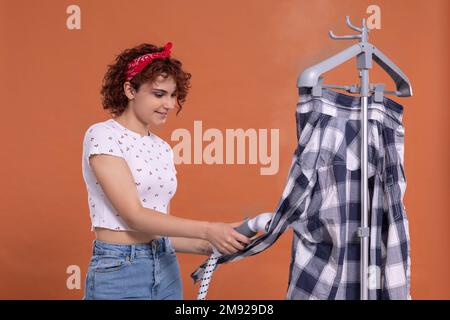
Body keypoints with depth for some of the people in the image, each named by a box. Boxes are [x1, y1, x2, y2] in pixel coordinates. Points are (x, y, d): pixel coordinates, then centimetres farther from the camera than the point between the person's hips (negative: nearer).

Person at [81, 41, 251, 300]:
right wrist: (207, 230, -22)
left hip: (166, 270, 7)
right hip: (118, 271, -6)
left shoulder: (162, 148, 10)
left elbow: (161, 227, 11)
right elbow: (133, 216, -18)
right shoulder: (103, 136, -11)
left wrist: (209, 246, -3)